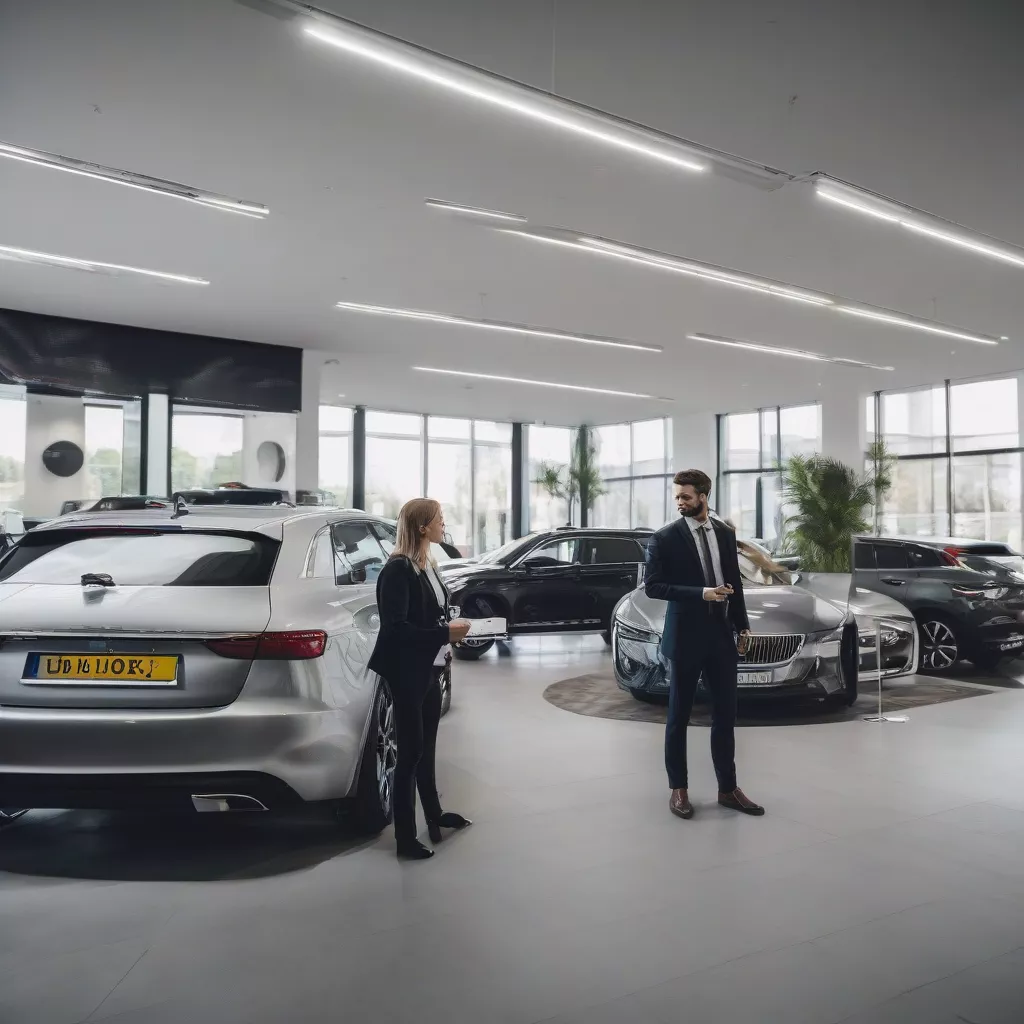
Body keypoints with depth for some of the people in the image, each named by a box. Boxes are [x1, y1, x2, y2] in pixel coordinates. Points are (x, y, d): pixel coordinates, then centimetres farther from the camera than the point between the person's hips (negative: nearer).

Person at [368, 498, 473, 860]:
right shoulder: (397, 570, -17)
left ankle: (434, 815, 36)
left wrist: (451, 634, -1)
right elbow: (395, 627, -23)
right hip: (407, 674, -8)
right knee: (410, 752, 0)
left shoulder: (428, 566, 10)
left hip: (429, 670, 8)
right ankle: (405, 838, 12)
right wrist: (445, 634, -23)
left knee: (426, 748, 20)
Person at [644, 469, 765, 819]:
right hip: (685, 637, -4)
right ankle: (678, 789, 19)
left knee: (725, 715, 9)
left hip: (722, 636, 4)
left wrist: (742, 625, 9)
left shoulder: (726, 534, 7)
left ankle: (728, 788, 22)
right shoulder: (664, 538, -8)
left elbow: (735, 582, 13)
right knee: (678, 717, 7)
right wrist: (700, 593, -21)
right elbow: (653, 586, -14)